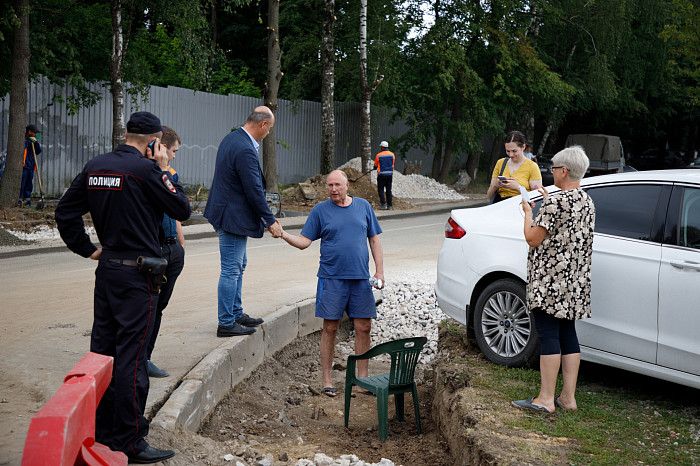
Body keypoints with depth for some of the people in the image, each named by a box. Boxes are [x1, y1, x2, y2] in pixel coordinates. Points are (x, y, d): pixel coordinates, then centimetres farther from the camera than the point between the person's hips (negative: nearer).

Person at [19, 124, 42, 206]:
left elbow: (38, 151, 12)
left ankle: (27, 201, 12)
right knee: (21, 184, -9)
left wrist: (36, 142, -2)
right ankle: (19, 201, -8)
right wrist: (28, 141, -17)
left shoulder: (32, 140, 19)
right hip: (23, 166, -7)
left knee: (29, 185, 8)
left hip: (31, 167, 7)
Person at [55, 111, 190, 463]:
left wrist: (88, 250, 14)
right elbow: (182, 210, -7)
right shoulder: (145, 169, -14)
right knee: (130, 357, -2)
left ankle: (100, 431, 26)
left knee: (102, 350, 14)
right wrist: (163, 169, -1)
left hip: (106, 269, 7)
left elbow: (65, 213, 10)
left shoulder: (95, 167, 7)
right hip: (137, 275, -7)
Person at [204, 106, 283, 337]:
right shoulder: (245, 150, -24)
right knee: (231, 270, -3)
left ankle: (236, 313, 31)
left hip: (227, 212, 11)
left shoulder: (232, 139, 8)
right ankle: (226, 323, 6)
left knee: (239, 266, 20)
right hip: (233, 217, -11)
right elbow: (254, 190, -21)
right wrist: (270, 221, -14)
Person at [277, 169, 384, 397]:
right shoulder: (320, 210, 4)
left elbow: (374, 239, 13)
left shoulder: (363, 206, 10)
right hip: (331, 278, -2)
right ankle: (327, 381, 10)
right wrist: (283, 235, -16)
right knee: (330, 328, 0)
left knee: (363, 328, 3)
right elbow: (304, 242, 2)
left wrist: (379, 270, 6)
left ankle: (362, 379, 15)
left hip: (360, 277, 2)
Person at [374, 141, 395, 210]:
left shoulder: (379, 155, -8)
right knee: (388, 190, 9)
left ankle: (383, 204, -7)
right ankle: (389, 206, 8)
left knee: (380, 189, 4)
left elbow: (375, 164, 5)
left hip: (381, 174, -4)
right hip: (390, 174, 4)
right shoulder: (392, 154, 1)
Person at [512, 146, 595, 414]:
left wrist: (528, 211, 1)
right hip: (576, 281, 9)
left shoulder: (555, 202, -17)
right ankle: (568, 397, 16)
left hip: (550, 279, -8)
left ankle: (545, 399, -2)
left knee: (548, 336, -5)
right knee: (567, 334, 11)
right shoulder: (587, 202, 11)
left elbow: (533, 239, -15)